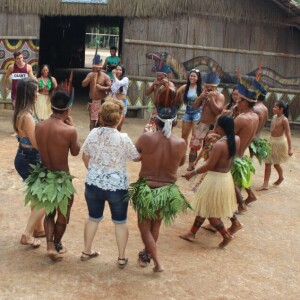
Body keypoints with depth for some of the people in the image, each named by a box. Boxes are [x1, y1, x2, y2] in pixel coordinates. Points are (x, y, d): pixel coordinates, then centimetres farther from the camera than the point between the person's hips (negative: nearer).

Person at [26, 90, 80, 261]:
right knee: (63, 215, 20)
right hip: (61, 179, -5)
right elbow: (75, 152, -4)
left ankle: (50, 245, 12)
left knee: (49, 213, 24)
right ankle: (57, 245, 37)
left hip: (43, 176, 5)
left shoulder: (39, 126, -7)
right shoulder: (69, 130, -22)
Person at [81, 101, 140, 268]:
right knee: (120, 222, 13)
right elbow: (137, 157, -2)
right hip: (117, 187, -4)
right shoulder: (123, 138, -16)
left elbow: (85, 157, 10)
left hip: (94, 184, 4)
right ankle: (122, 258, 20)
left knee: (93, 218, 21)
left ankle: (87, 251, 33)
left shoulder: (93, 134, -3)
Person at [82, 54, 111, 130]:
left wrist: (102, 88, -23)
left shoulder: (105, 76, -7)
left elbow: (110, 87, -12)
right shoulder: (90, 74, 6)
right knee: (92, 120, 10)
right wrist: (90, 78, -14)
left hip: (101, 101, -4)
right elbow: (83, 84, -2)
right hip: (92, 101, 4)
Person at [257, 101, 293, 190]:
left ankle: (281, 177, 28)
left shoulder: (284, 120, -18)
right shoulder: (274, 117, 3)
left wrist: (290, 148, -22)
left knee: (276, 163, 4)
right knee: (267, 163, 8)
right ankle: (265, 184, 18)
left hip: (280, 142, -8)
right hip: (272, 142, 8)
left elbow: (288, 134, -19)